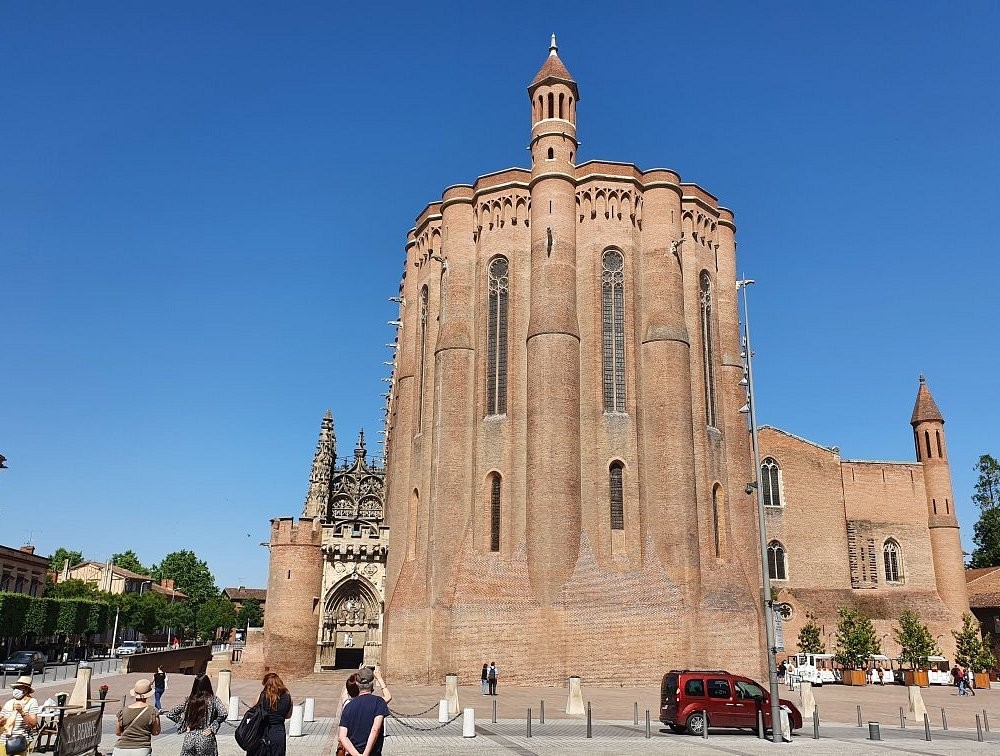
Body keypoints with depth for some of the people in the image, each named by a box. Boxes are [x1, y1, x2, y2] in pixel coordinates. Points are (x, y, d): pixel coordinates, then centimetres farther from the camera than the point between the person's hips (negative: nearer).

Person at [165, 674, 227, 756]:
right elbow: (223, 714, -21)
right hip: (206, 740, -3)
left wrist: (185, 725, 10)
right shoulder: (213, 699, -6)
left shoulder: (188, 700, 4)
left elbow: (170, 714, 8)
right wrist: (212, 727, -8)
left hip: (189, 739, 3)